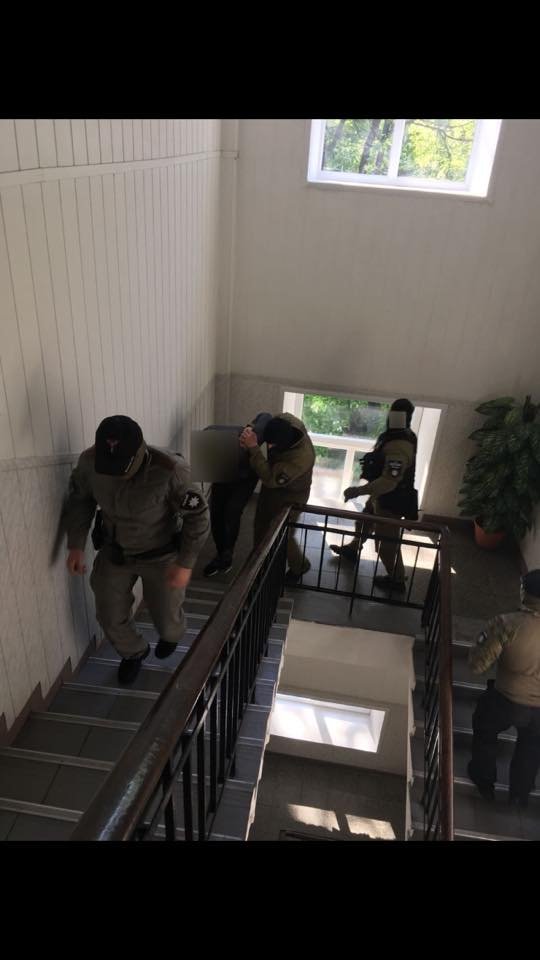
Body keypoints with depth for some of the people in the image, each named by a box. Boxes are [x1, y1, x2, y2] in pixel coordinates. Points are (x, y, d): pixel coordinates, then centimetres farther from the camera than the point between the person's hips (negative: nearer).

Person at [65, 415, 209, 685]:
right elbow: (79, 500, -3)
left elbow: (197, 516, -22)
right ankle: (133, 652, 47)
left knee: (166, 616, 13)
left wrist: (185, 564, -21)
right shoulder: (89, 461, -24)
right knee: (109, 616, 12)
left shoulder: (170, 470, -36)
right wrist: (76, 546, -6)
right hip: (114, 551, 3)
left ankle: (171, 637, 54)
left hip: (161, 555, -3)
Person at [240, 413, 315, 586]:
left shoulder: (301, 457, -42)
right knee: (261, 526, 18)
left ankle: (299, 566, 36)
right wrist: (250, 430, -24)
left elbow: (270, 478, -41)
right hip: (272, 485, 7)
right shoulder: (284, 421, -23)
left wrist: (253, 448, -43)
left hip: (290, 495, -7)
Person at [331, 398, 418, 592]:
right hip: (384, 496, 10)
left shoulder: (398, 448, -35)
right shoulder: (402, 435, -2)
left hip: (391, 501, -10)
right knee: (364, 522, 30)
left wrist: (357, 491, -37)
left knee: (386, 542, 6)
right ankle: (352, 549, 55)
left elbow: (388, 482, -39)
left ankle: (397, 580, 25)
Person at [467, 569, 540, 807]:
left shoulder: (507, 624, -27)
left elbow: (477, 665, -19)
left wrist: (484, 640, -3)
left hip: (507, 701, -3)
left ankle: (485, 781, 46)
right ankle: (519, 793, 48)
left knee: (485, 732, 29)